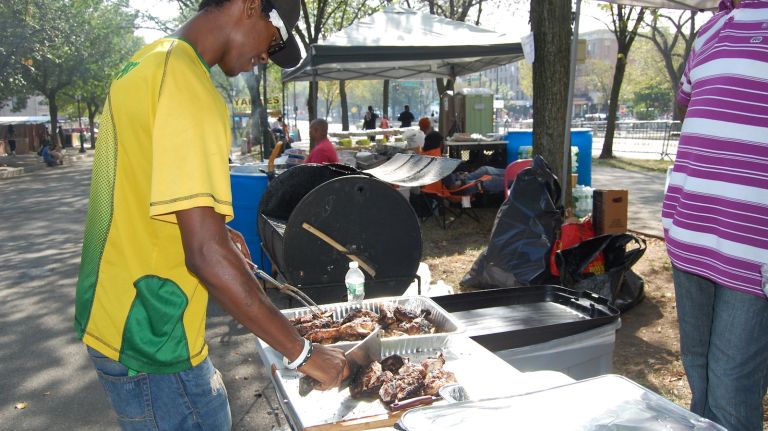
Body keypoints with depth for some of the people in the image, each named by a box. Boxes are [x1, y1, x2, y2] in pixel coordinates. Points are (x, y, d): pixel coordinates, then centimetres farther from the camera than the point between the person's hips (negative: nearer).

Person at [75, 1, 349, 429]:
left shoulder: (149, 60, 8)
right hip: (151, 340, -10)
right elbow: (208, 256, -29)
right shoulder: (189, 85, -23)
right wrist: (303, 352, -22)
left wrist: (214, 231, 18)